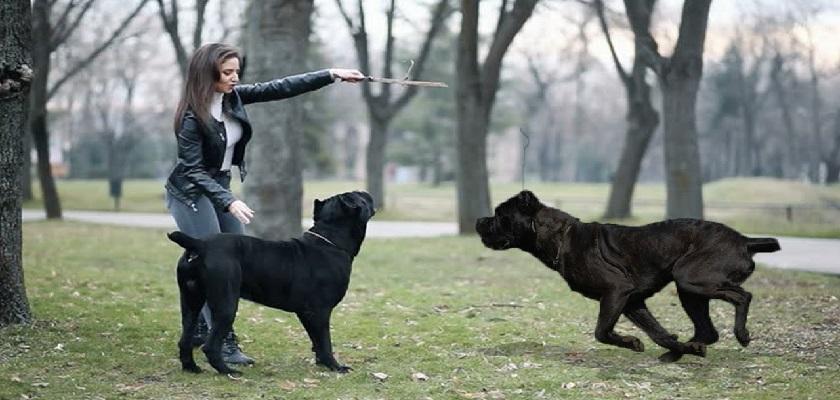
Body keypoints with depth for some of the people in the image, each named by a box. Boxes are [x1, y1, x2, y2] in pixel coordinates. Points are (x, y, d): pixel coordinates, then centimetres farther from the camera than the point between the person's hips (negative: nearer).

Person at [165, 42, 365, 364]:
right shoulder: (193, 116, -25)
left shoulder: (233, 96, -5)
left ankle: (200, 330, 22)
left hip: (220, 185, 8)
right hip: (191, 193, -8)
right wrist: (230, 202, -35)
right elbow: (193, 170, -25)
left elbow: (281, 88, -5)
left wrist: (332, 75, -10)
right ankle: (223, 344, -9)